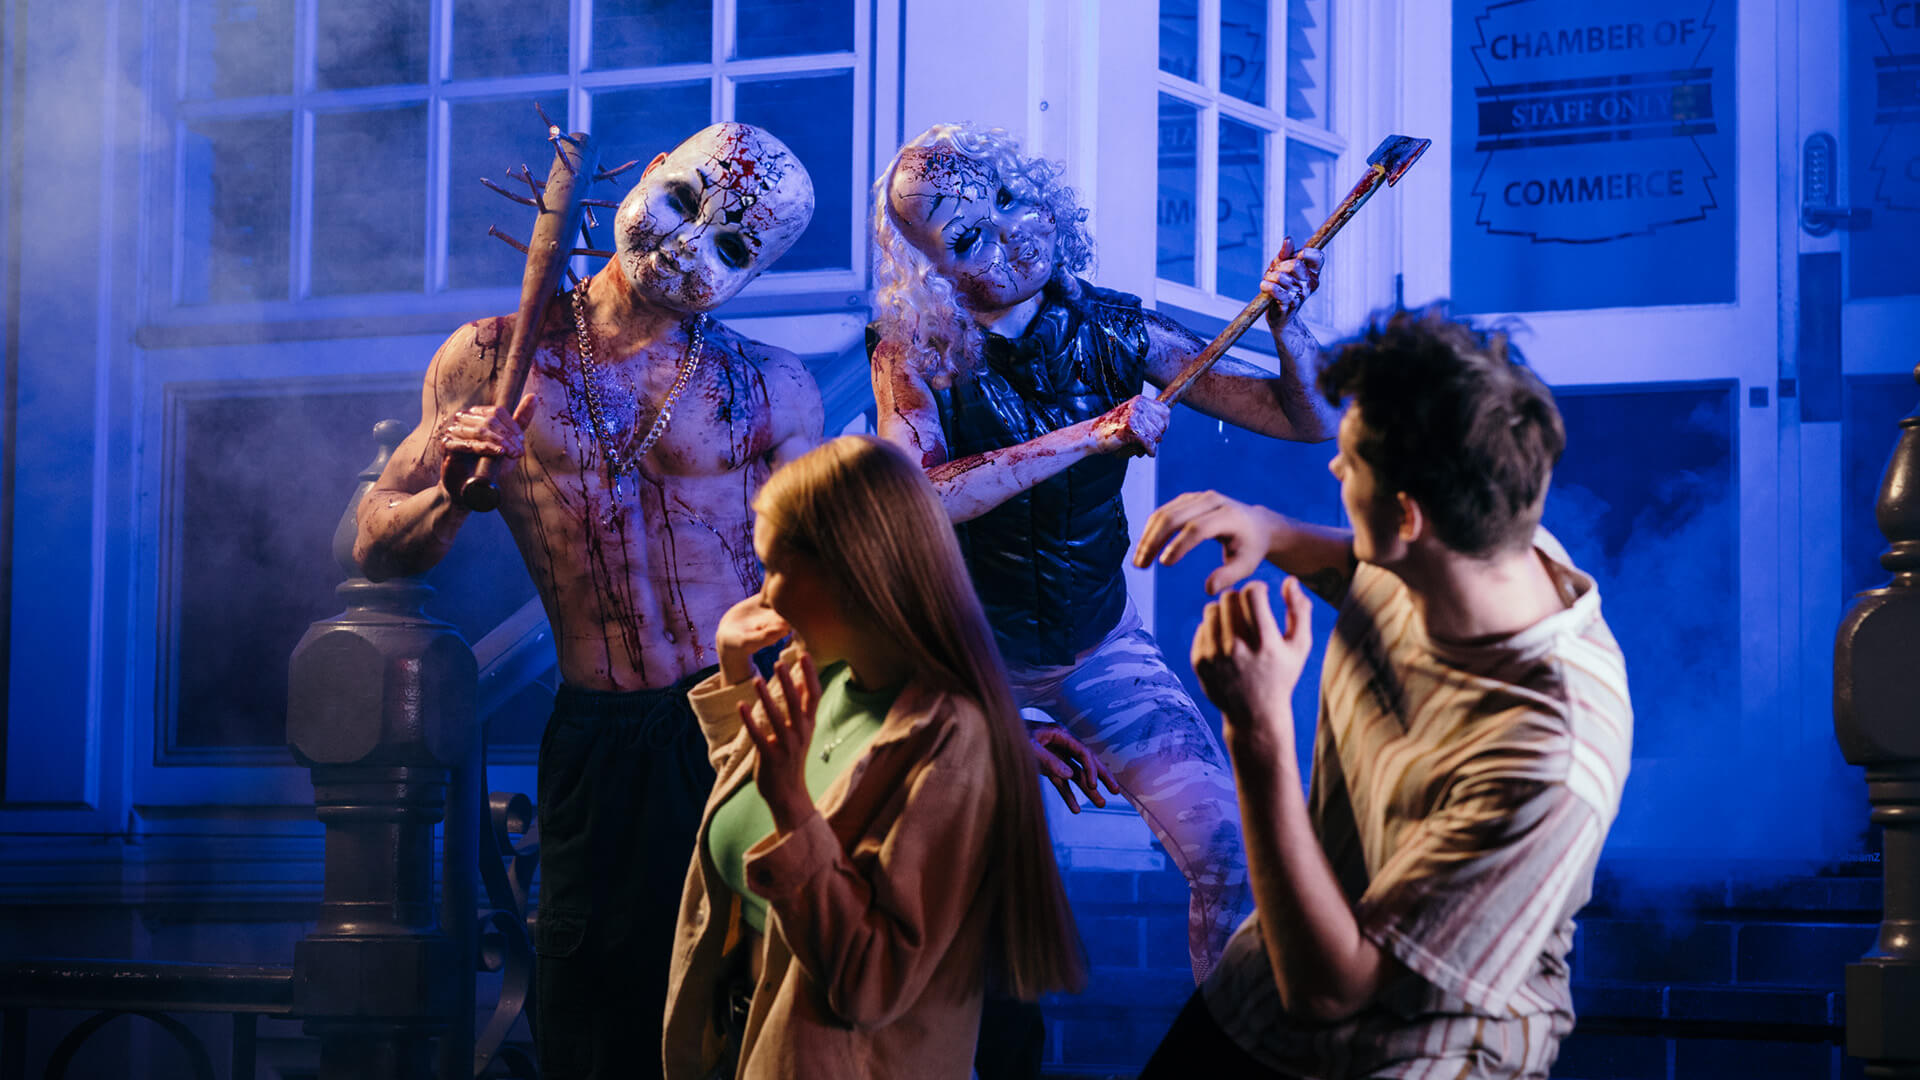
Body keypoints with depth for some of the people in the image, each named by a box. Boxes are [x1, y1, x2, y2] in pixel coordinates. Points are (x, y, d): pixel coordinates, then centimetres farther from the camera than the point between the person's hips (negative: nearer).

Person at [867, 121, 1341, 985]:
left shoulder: (1116, 333, -10)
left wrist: (1283, 324, -29)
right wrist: (1090, 437, -37)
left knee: (1231, 856, -11)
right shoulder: (913, 357, -15)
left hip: (1097, 645, 1)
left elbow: (1307, 421, -8)